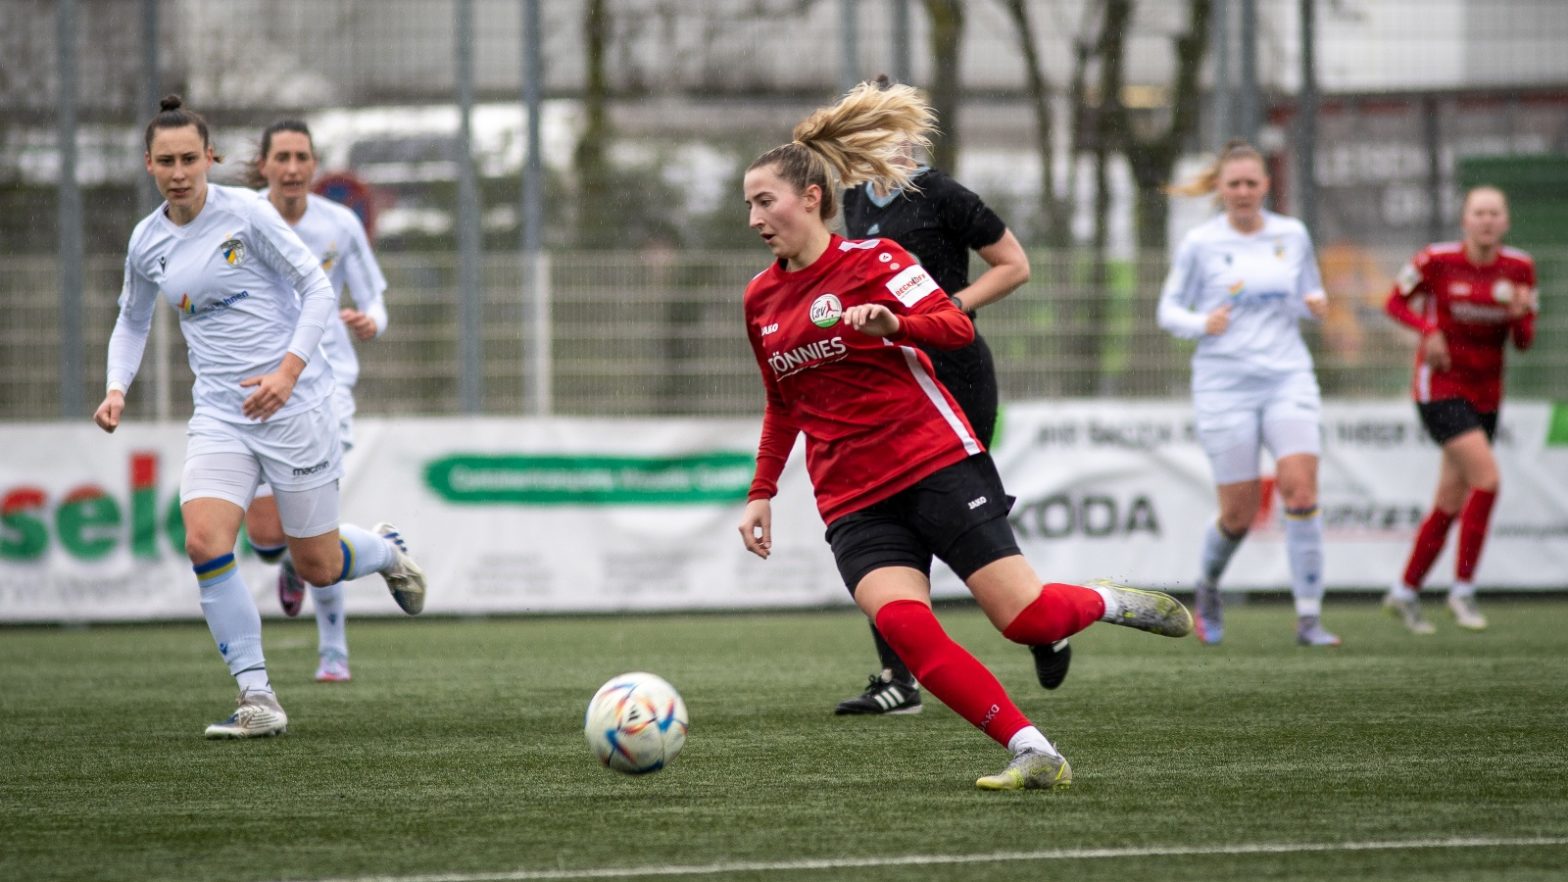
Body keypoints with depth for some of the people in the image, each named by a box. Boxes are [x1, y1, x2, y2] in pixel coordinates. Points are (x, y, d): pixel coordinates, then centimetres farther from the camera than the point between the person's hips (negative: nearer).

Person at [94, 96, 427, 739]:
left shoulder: (245, 213, -10)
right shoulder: (147, 242, 4)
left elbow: (317, 289, -9)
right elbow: (132, 322, 20)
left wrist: (288, 370, -20)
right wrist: (117, 388, 3)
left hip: (294, 405, -4)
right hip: (219, 414, 4)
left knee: (317, 567, 3)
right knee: (204, 541, -20)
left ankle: (386, 550, 41)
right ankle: (258, 700, -13)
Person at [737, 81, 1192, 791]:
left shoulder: (871, 259, -3)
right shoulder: (761, 300, 15)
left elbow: (956, 326, -14)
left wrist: (893, 323, -32)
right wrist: (761, 493, 20)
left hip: (936, 462, -4)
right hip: (854, 502, 4)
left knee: (1027, 620, -11)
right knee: (902, 624, -23)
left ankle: (1110, 602, 24)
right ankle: (1033, 752, -21)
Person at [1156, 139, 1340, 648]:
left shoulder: (1293, 236, 7)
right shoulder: (1200, 244, 0)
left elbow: (1309, 296, 19)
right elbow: (1169, 309, 4)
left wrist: (1316, 305, -5)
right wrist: (1202, 324, -16)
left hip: (1288, 377, 2)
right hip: (1225, 383, -2)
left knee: (1300, 488, -17)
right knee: (1240, 513, -2)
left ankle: (1309, 619, -15)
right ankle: (1208, 585, 31)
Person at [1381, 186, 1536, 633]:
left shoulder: (1519, 268, 0)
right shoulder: (1437, 260, -11)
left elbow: (1524, 341, 3)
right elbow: (1396, 301, 1)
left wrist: (1520, 315, -19)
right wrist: (1428, 329, -17)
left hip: (1486, 393, 5)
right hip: (1440, 386, -5)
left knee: (1451, 503, 9)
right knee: (1487, 477, -22)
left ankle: (1405, 592, 25)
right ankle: (1463, 590, -12)